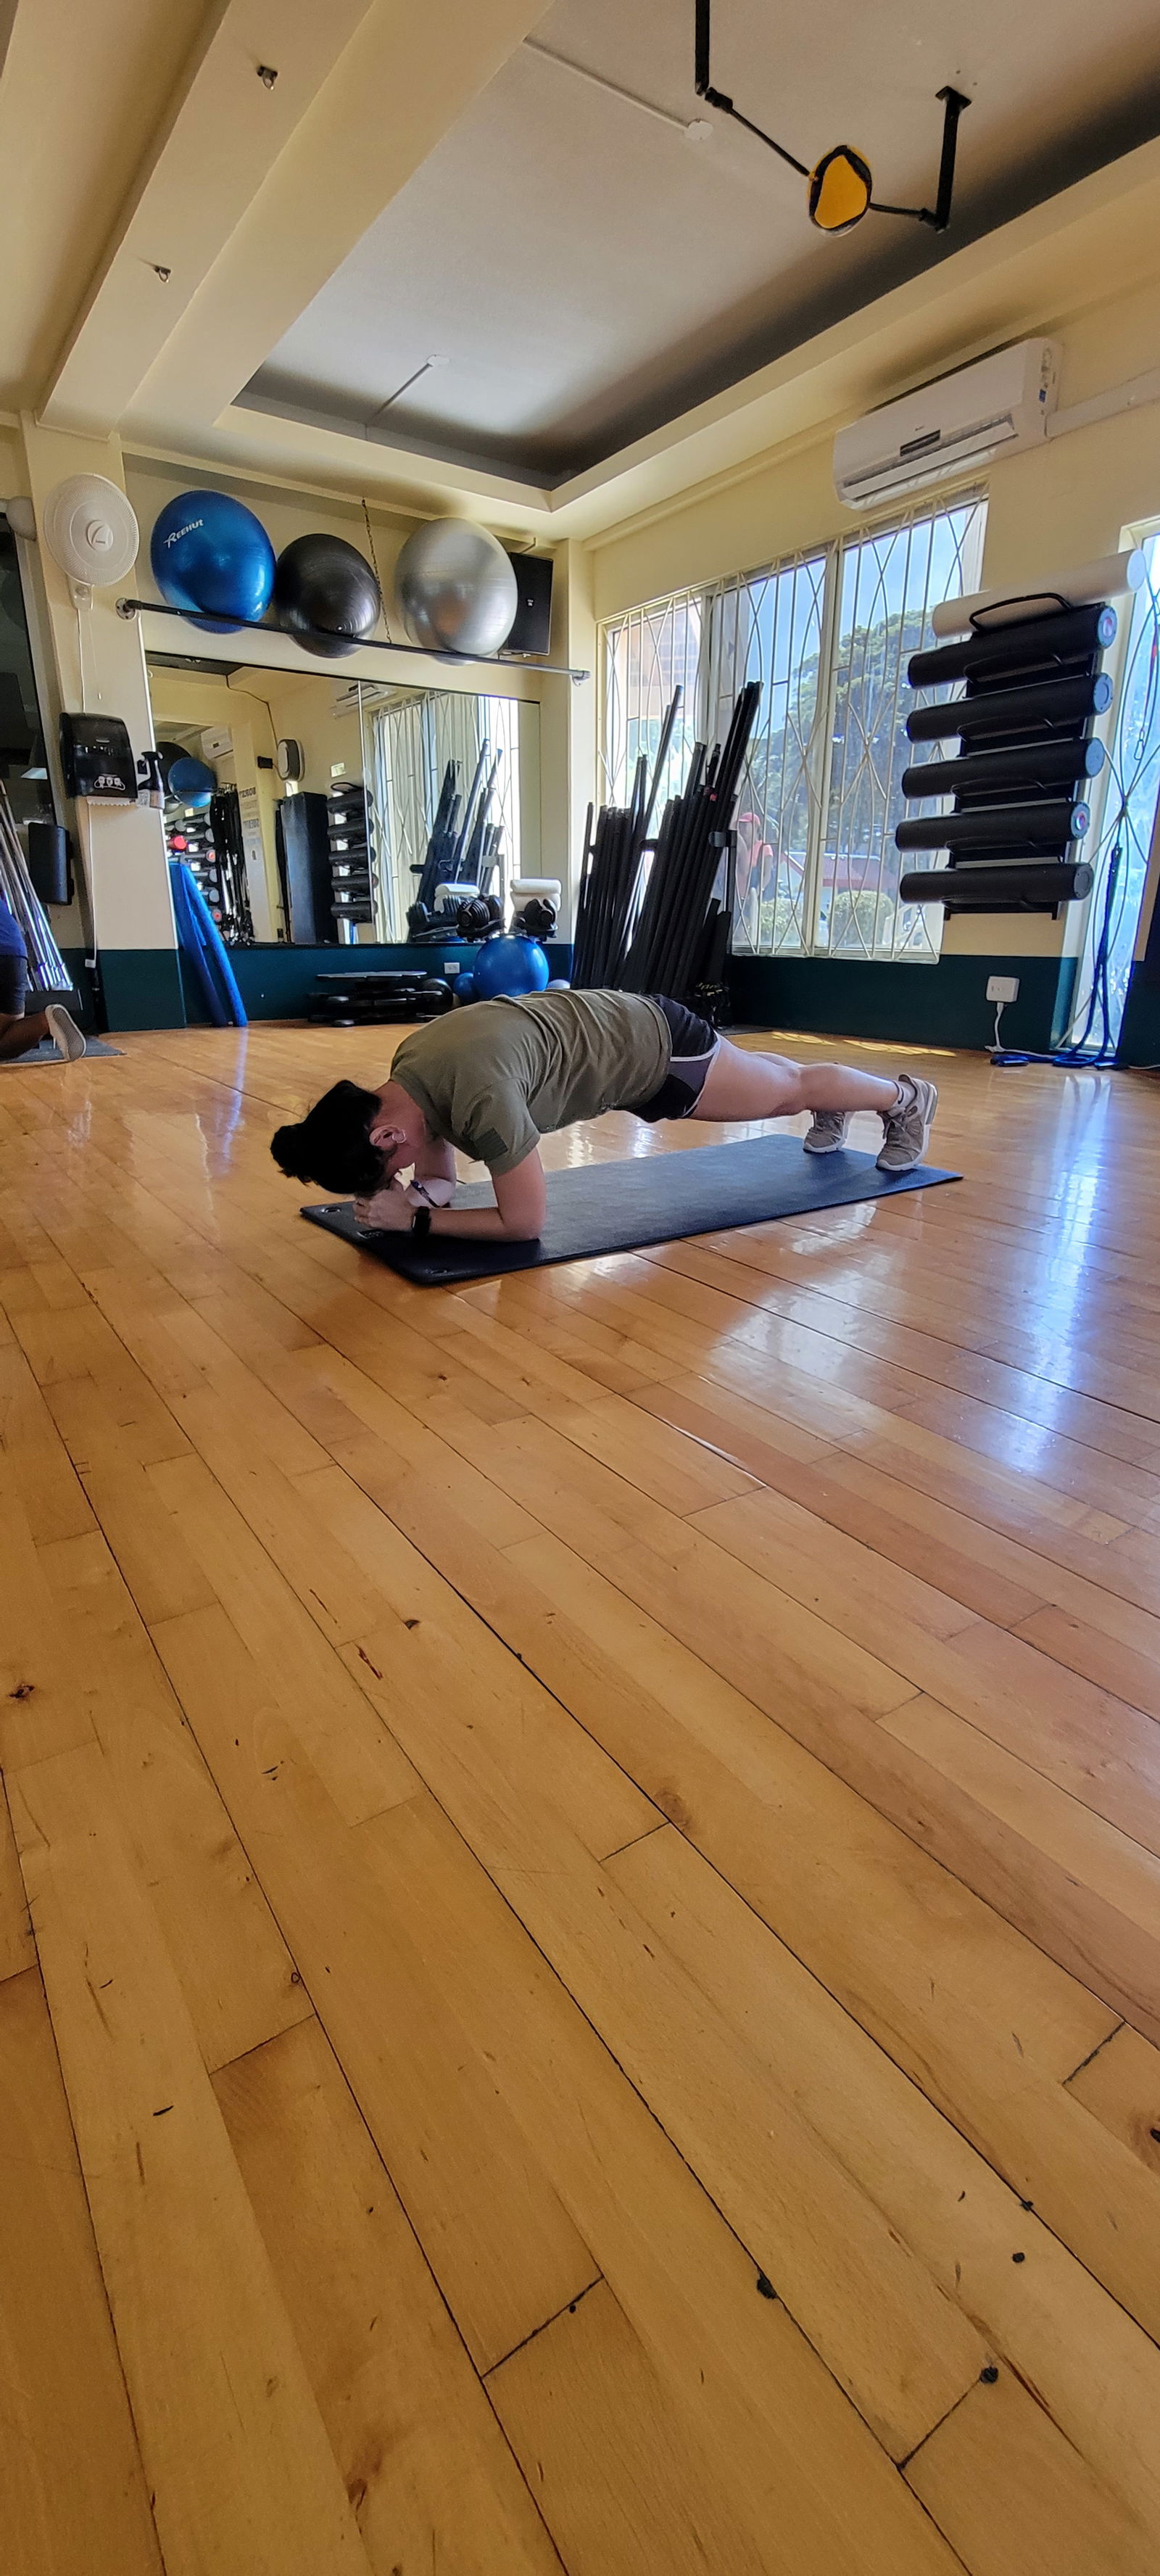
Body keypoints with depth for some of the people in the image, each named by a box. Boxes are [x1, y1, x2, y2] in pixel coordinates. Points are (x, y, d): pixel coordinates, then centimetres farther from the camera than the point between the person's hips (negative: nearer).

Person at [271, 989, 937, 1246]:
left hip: (655, 1046, -7)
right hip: (619, 1031, 7)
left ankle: (907, 1097, 45)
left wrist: (413, 1218, -31)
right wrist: (419, 1191, -24)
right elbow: (439, 1171, 0)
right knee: (760, 1084, 33)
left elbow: (525, 1223, -32)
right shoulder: (407, 1072, -15)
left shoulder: (480, 1097, -42)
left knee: (786, 1091, 18)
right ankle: (834, 1112, 63)